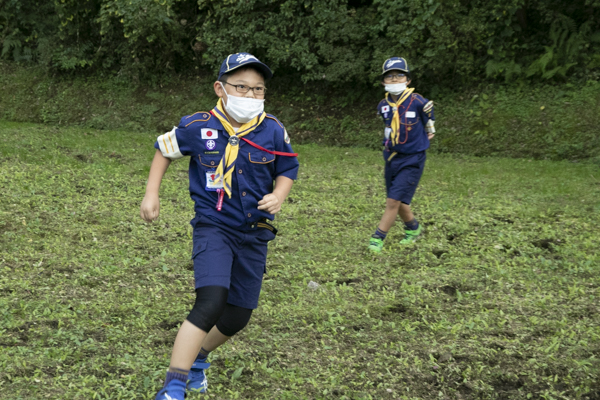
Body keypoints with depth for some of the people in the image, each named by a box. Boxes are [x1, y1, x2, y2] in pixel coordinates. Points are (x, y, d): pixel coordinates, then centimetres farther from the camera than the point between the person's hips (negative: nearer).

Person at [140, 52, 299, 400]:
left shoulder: (273, 131, -6)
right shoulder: (198, 128, -9)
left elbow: (288, 169, 10)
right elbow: (165, 150, 10)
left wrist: (278, 196, -9)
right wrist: (152, 194, 7)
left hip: (254, 234, 4)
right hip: (213, 228, -4)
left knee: (238, 317, 11)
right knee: (211, 303, -24)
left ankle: (197, 358, 41)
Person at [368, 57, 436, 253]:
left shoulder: (418, 102, -17)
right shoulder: (383, 106, -1)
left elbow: (429, 121, 3)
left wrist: (428, 134, 15)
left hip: (412, 160, -5)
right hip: (391, 158, 5)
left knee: (393, 201, -11)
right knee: (400, 203, 15)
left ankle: (378, 238, -1)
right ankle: (413, 228, 40)